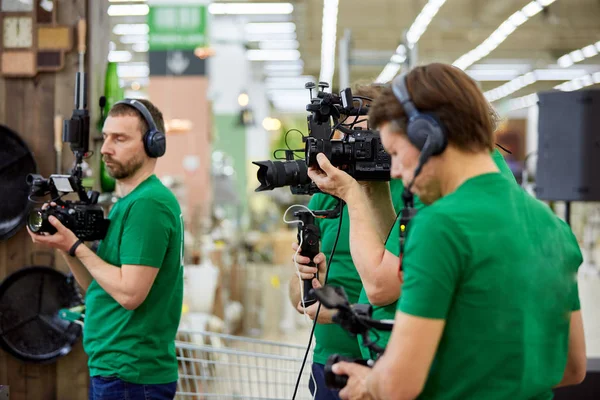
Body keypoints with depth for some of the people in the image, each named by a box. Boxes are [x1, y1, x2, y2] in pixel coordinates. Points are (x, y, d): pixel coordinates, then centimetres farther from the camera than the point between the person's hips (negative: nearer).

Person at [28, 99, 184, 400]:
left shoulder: (148, 204, -16)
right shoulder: (127, 202, 14)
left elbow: (129, 293, -22)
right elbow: (99, 287, 15)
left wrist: (76, 247, -14)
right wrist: (63, 244, 2)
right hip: (109, 367, 9)